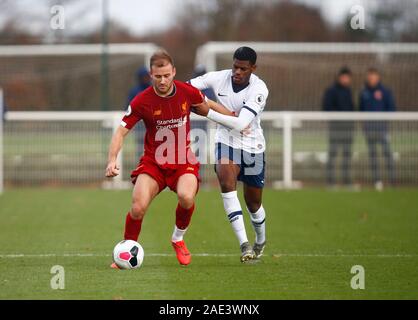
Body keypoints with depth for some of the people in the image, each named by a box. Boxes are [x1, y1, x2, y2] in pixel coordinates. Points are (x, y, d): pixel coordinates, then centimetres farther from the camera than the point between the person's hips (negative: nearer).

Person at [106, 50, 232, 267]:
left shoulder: (188, 92, -8)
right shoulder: (142, 102, -13)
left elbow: (206, 108, 15)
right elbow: (121, 132, -8)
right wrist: (112, 160, -22)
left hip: (183, 160, 1)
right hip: (153, 162, -1)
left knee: (186, 197, -29)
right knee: (138, 207, -21)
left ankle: (178, 239, 2)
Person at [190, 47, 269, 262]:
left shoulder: (259, 89, -22)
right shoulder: (219, 78, -12)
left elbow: (240, 123, -31)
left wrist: (207, 112, -32)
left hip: (252, 145, -1)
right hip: (226, 141, 1)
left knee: (253, 203, 10)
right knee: (226, 180, -29)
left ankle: (261, 241, 44)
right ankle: (244, 244, -32)